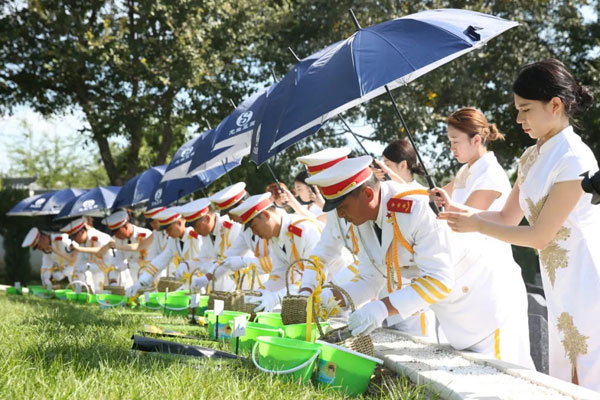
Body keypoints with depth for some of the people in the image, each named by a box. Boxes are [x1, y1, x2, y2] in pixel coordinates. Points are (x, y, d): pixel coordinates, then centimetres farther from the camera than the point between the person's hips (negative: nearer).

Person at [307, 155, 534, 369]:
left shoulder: (417, 208, -30)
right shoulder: (364, 222, -3)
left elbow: (439, 281, -33)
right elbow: (370, 281, 3)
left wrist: (384, 307, -41)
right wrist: (332, 298, -15)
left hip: (487, 308, -8)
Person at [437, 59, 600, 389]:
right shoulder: (531, 157, 9)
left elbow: (539, 235, -17)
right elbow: (507, 218, 14)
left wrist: (476, 225, -11)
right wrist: (458, 209, 0)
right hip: (559, 286, 8)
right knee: (567, 378, 12)